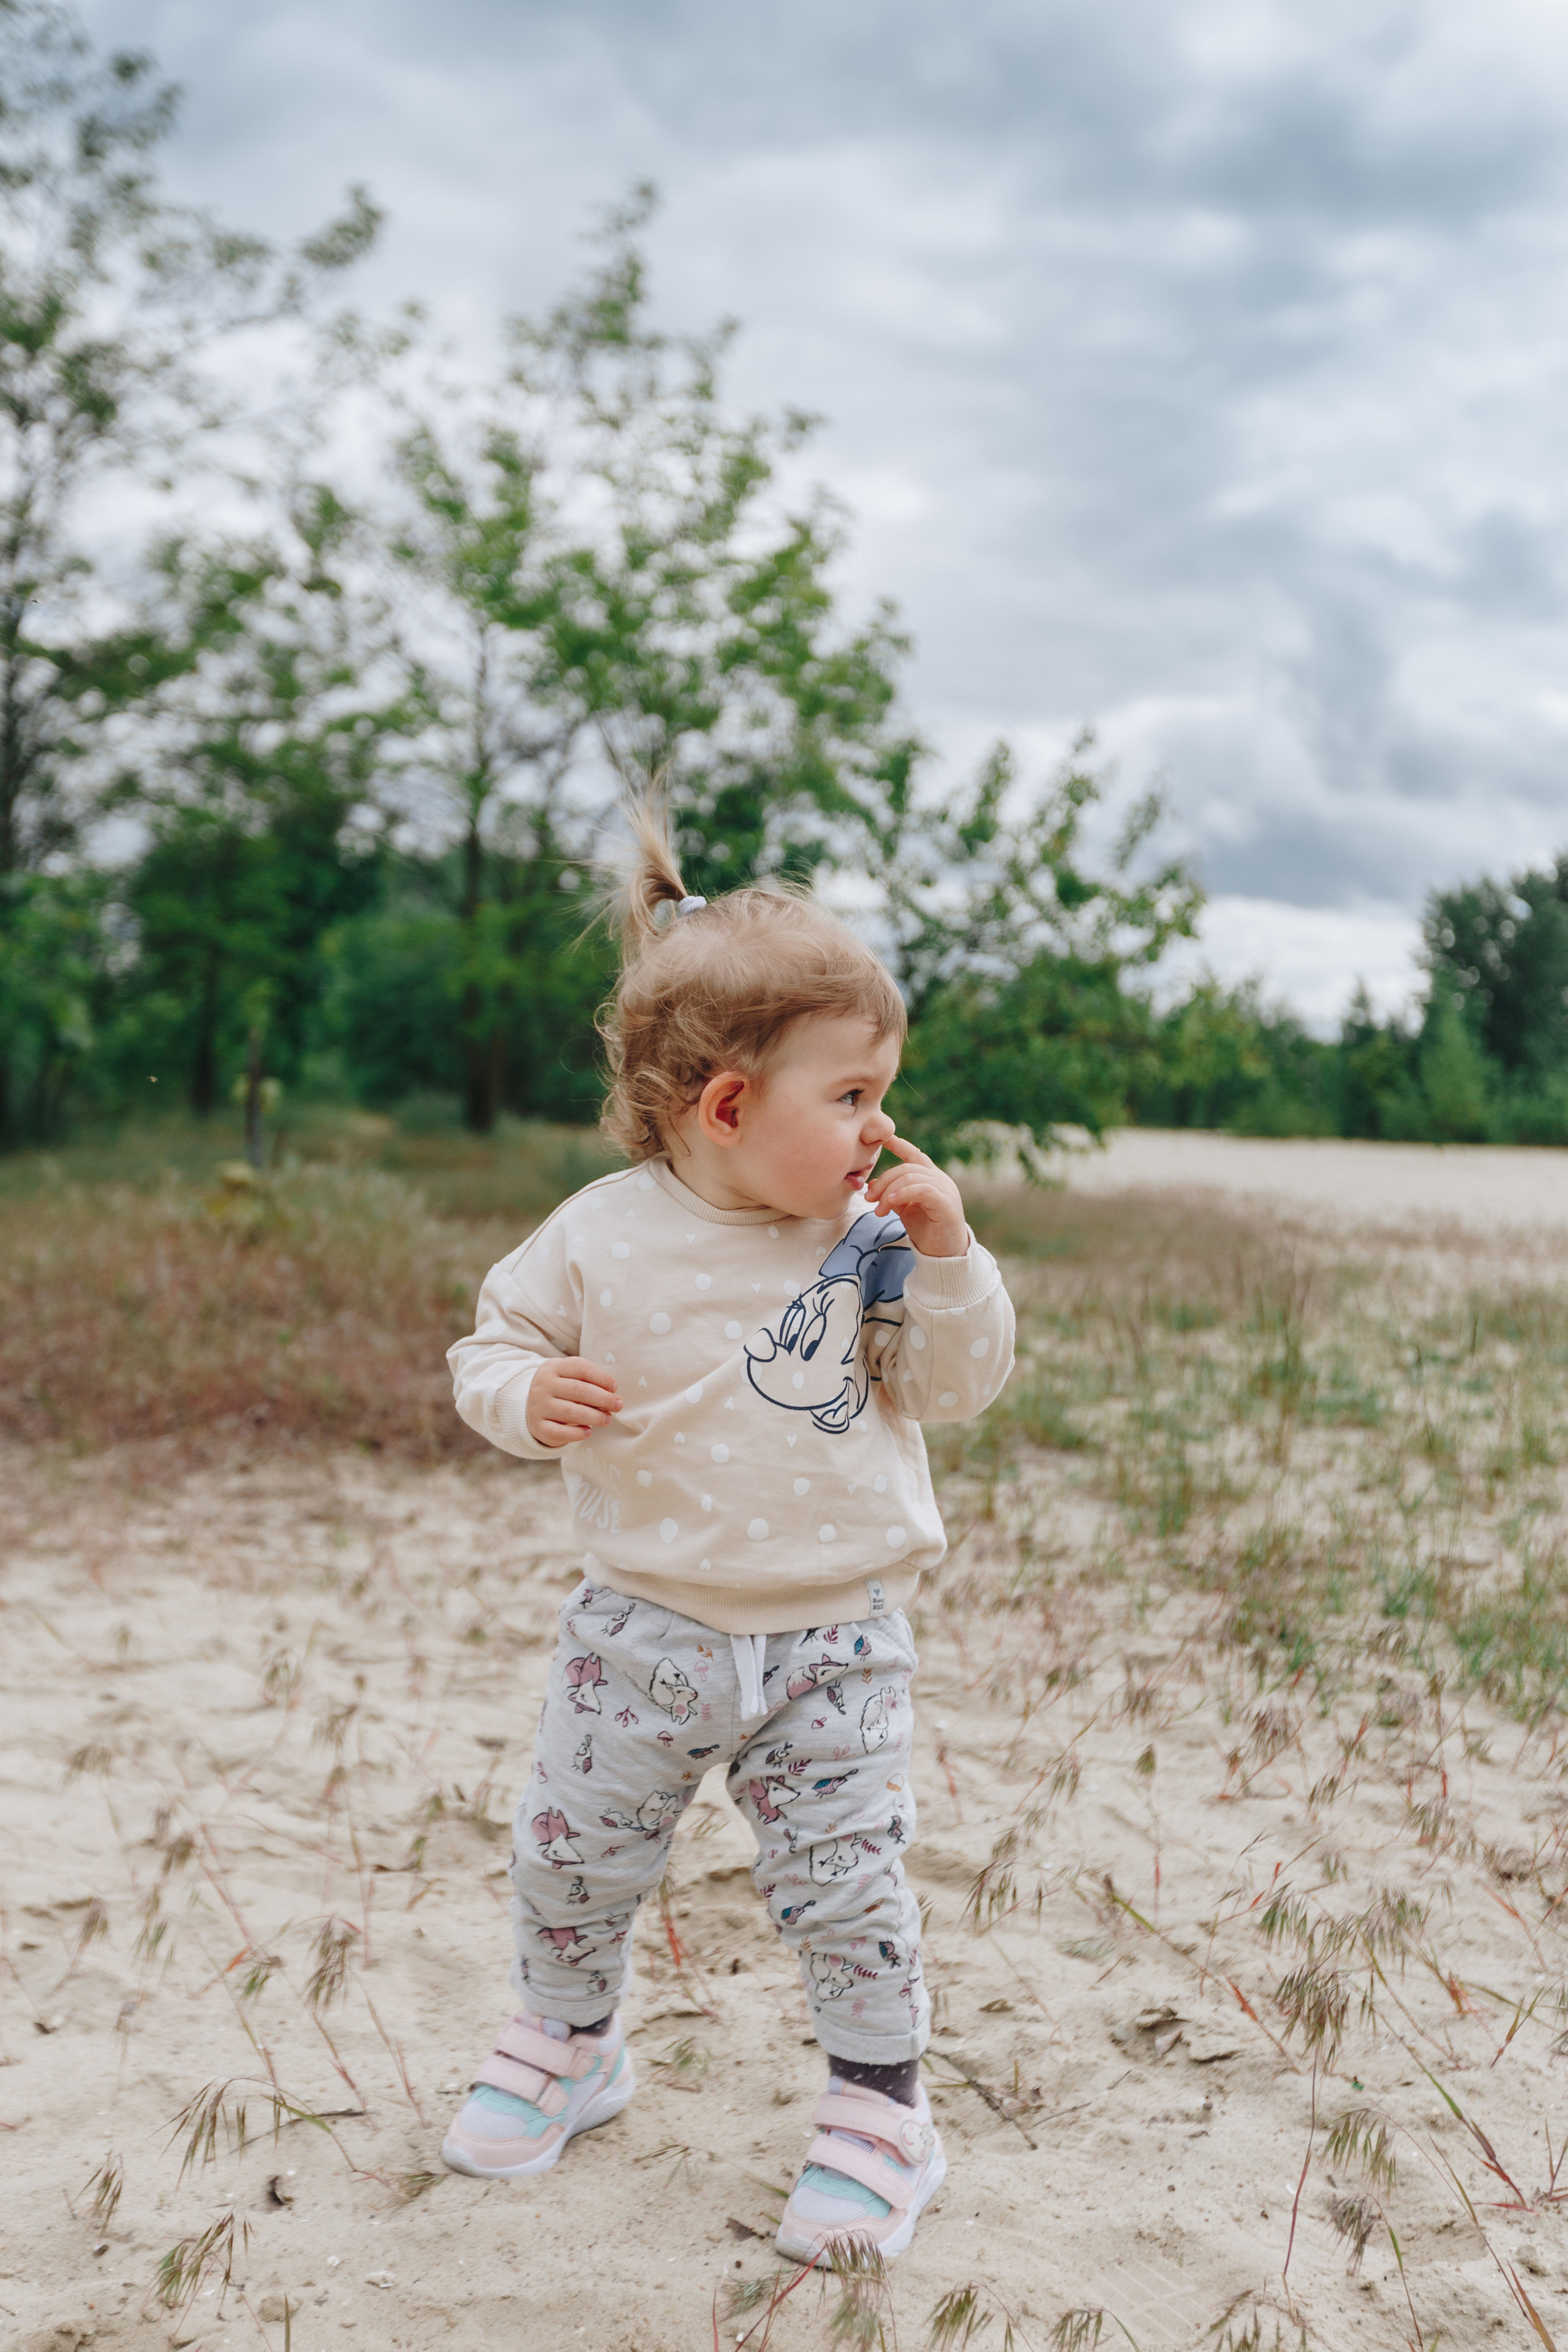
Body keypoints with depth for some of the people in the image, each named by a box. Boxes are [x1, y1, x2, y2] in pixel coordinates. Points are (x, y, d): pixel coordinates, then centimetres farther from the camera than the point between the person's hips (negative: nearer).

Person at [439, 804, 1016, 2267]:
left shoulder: (868, 1241, -6)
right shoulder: (599, 1239, -10)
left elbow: (954, 1389, -3)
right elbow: (491, 1346, 1)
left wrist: (944, 1256, -16)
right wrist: (526, 1396, -21)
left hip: (835, 1640, 0)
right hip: (644, 1632, 1)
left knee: (845, 1882, 4)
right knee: (572, 1857, 13)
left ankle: (881, 2113, 28)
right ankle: (568, 2045, 42)